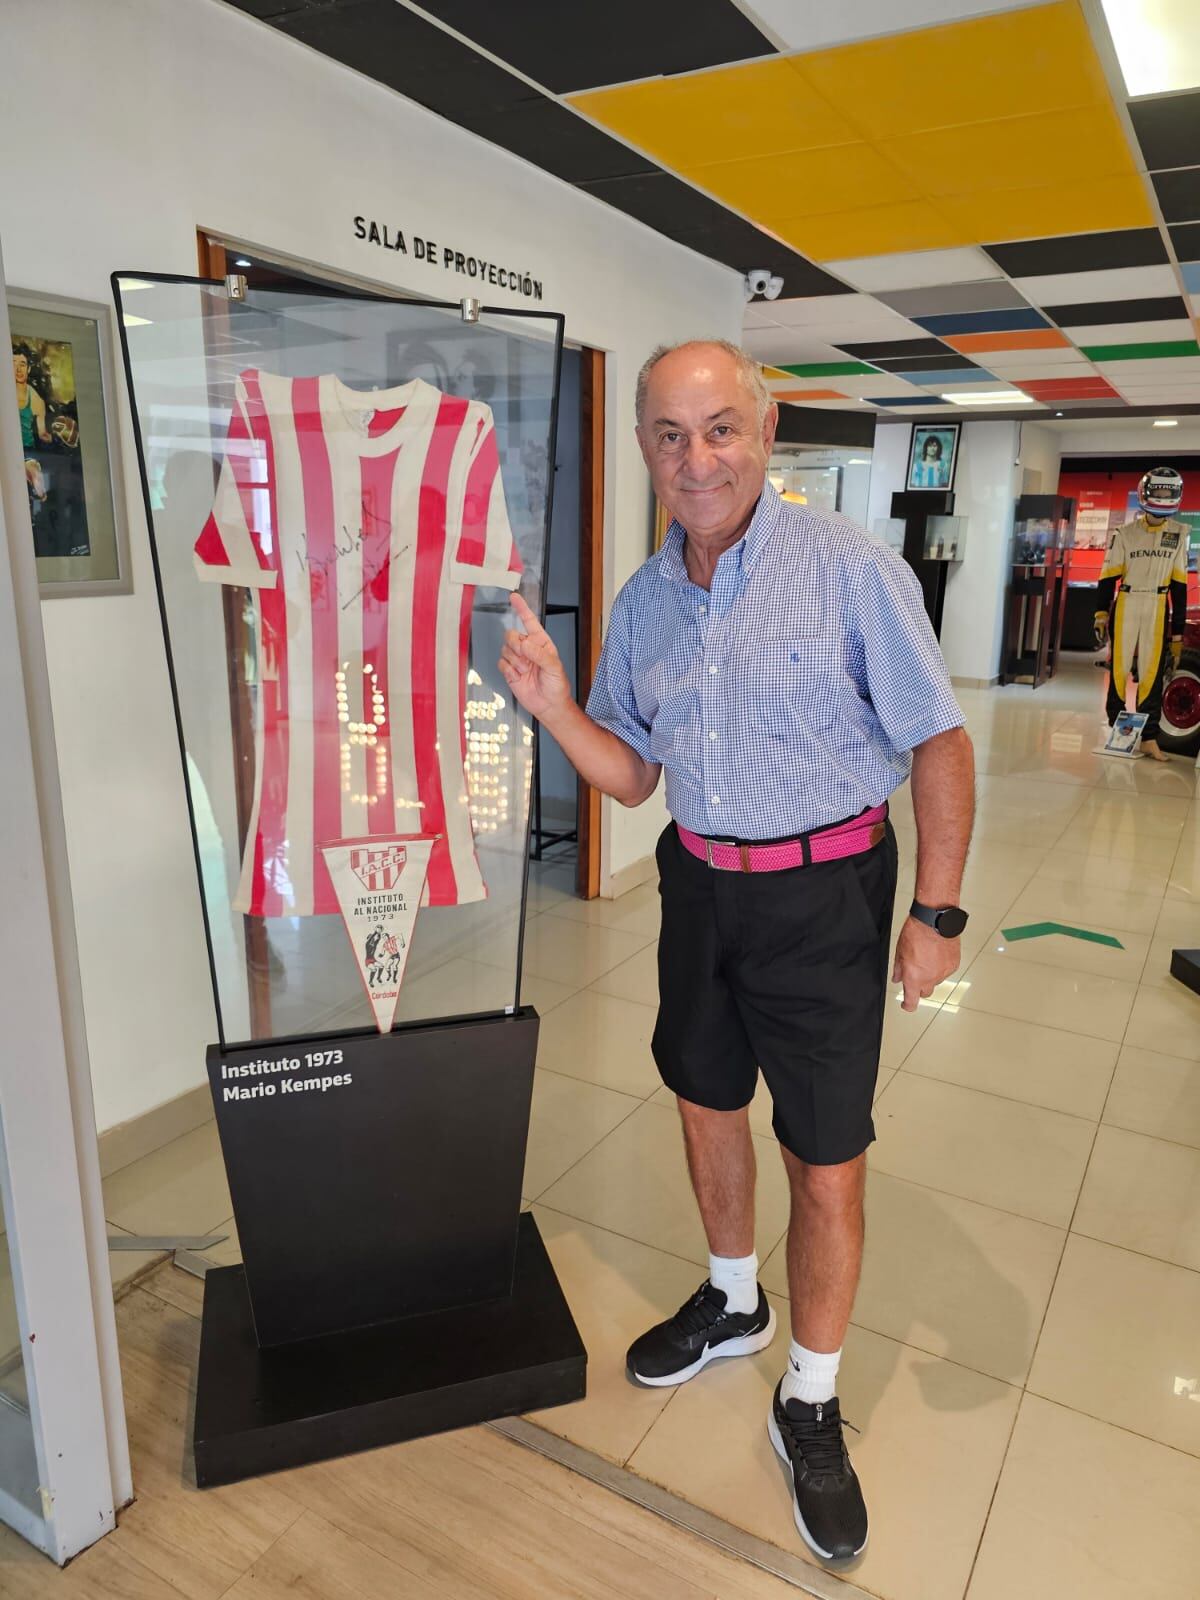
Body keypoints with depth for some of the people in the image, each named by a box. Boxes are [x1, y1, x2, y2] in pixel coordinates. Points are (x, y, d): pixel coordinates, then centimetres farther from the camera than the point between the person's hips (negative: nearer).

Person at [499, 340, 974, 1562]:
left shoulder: (848, 569, -14)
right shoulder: (641, 601, 2)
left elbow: (940, 743, -10)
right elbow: (632, 776, 7)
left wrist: (938, 914, -13)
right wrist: (554, 706, -11)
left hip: (823, 895, -5)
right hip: (698, 885, 6)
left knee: (826, 1163, 5)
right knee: (706, 1105, 21)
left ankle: (810, 1403, 29)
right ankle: (732, 1302, 48)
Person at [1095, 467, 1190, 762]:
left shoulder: (1179, 534, 6)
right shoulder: (1126, 533, -1)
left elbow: (1179, 586, 8)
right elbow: (1108, 577, 0)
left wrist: (1178, 633, 6)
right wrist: (1101, 614, -12)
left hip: (1158, 609, 1)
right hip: (1125, 605, -1)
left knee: (1153, 674, -1)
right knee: (1119, 668, 2)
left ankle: (1149, 738, 1)